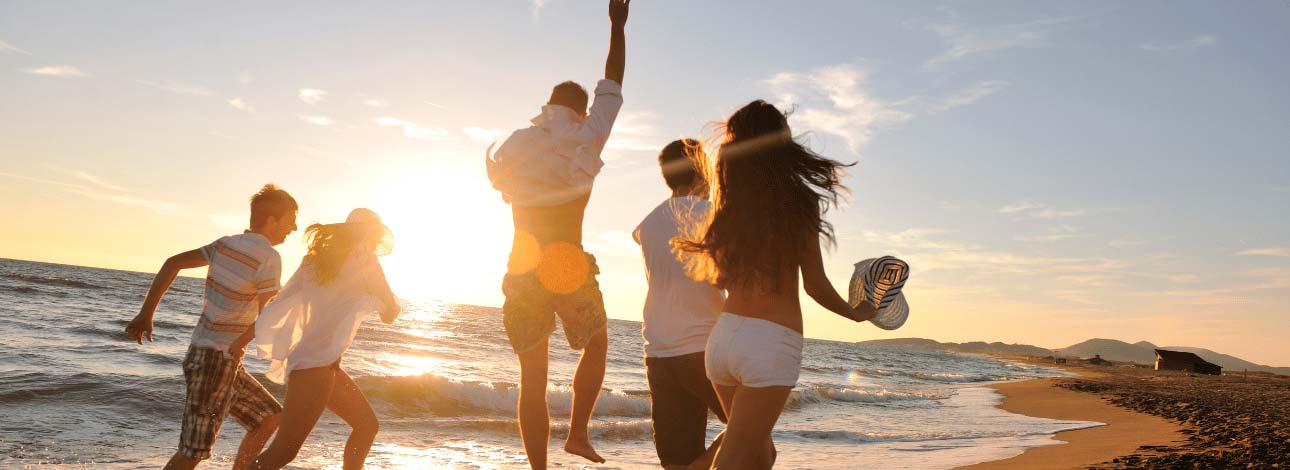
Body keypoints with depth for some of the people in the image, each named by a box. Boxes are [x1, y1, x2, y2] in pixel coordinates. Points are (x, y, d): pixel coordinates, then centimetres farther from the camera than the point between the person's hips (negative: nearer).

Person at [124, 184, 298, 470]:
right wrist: (238, 345, -4)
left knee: (269, 418, 17)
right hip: (215, 362, -8)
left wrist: (146, 313, 4)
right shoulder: (269, 258, -17)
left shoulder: (227, 244, 5)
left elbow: (173, 263, 4)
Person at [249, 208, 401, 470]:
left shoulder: (315, 259, 12)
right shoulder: (364, 261, -6)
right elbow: (390, 314, 1)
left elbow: (278, 307, 6)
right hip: (315, 366, -9)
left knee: (367, 425, 17)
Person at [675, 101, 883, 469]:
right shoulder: (798, 201, -6)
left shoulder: (727, 205, 5)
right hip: (773, 342, -5)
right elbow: (815, 285, -1)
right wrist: (856, 313, 17)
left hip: (723, 334, 5)